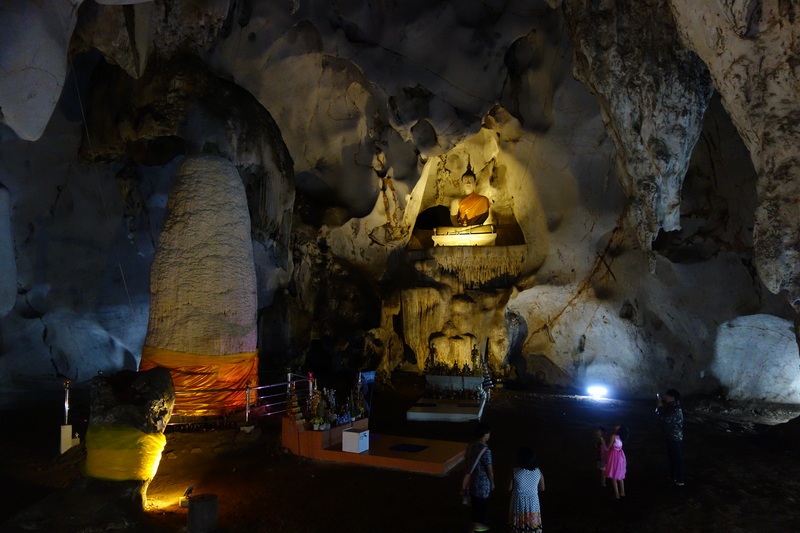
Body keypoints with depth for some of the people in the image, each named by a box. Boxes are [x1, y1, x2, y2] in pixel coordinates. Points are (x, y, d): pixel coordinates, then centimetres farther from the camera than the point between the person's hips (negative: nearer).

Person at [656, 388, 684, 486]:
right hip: (670, 437, 10)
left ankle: (680, 481, 14)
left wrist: (660, 407, -24)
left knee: (677, 459, 3)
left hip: (675, 439, -10)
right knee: (671, 457, 21)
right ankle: (672, 476, 35)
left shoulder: (676, 410, -25)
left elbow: (665, 419, -32)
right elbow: (665, 415, 13)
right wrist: (660, 406, -1)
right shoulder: (671, 407, 5)